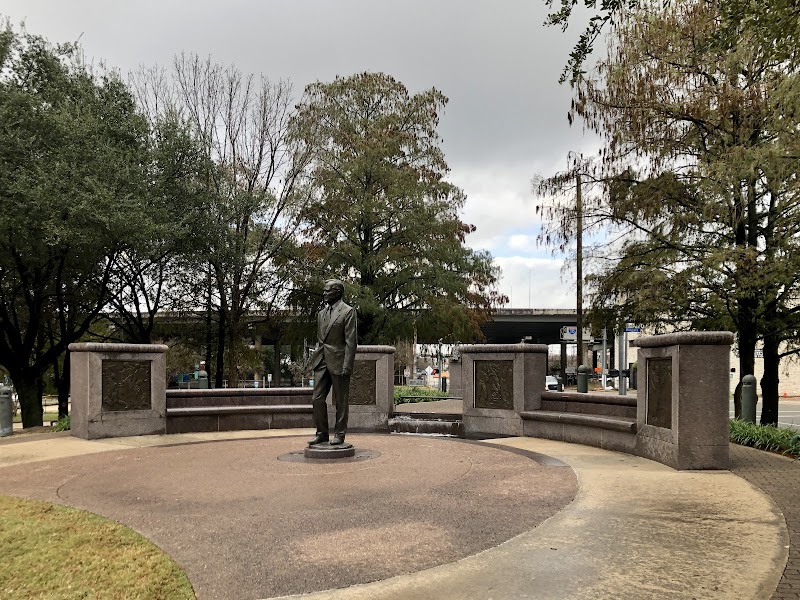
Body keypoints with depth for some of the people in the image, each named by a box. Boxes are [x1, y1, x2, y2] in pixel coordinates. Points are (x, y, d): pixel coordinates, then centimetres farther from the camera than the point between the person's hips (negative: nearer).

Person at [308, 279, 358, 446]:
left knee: (340, 401, 3)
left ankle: (339, 434, 13)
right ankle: (322, 433, 16)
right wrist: (315, 359, 13)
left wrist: (347, 366, -16)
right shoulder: (321, 313, 16)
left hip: (338, 362, -7)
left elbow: (351, 341, -11)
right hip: (321, 362, 7)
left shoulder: (348, 311, -6)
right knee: (317, 399, 5)